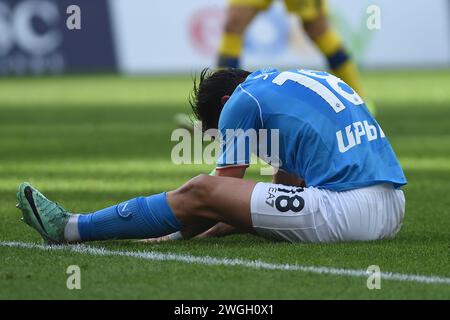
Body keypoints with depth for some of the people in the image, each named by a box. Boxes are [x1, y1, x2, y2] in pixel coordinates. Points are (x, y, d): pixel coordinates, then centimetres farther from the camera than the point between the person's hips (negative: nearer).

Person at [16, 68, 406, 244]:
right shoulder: (315, 78, 28)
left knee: (201, 192, 2)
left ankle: (69, 228, 11)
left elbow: (220, 189, 9)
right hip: (394, 210, 8)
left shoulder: (242, 100, 3)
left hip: (347, 211, -8)